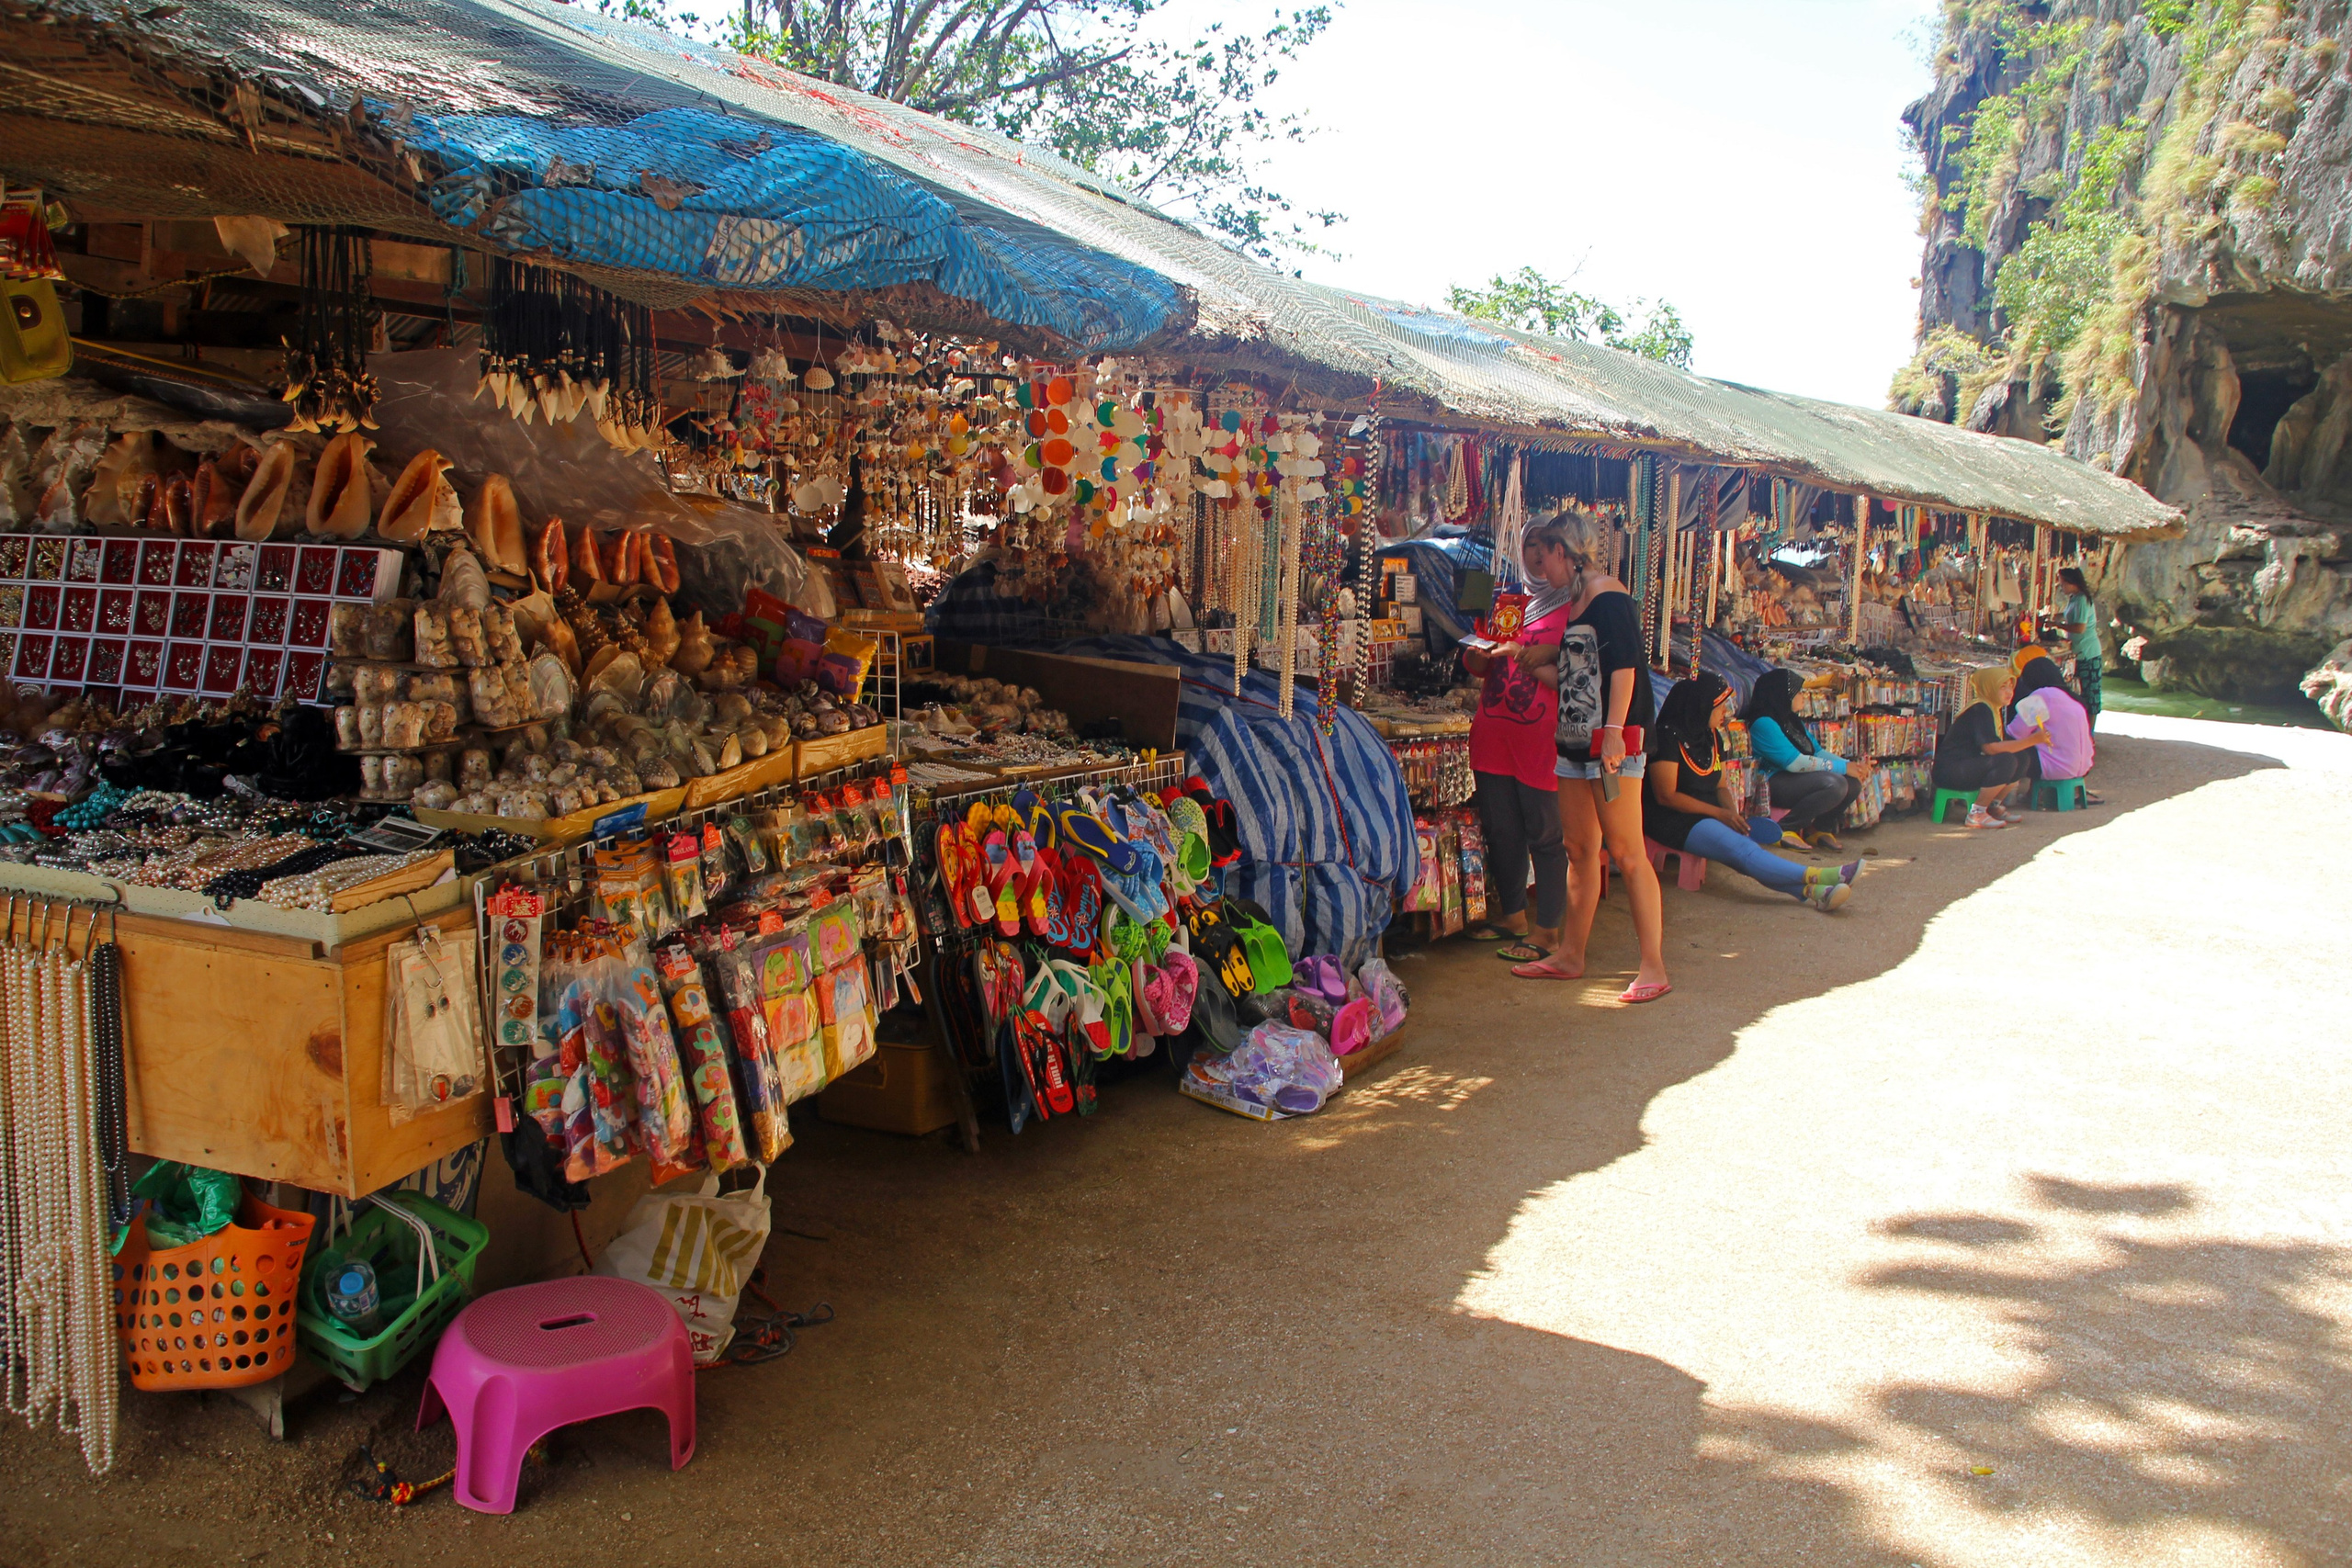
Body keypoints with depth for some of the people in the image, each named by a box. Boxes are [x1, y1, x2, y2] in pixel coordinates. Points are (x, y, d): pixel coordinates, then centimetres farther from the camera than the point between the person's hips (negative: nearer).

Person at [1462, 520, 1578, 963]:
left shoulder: (1575, 611, -4)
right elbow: (1481, 664, 23)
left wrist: (1526, 658, -19)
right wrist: (1479, 655, 1)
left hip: (1539, 736, -7)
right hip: (1494, 733, 7)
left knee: (1544, 834, -2)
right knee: (1500, 830, 13)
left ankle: (1547, 931, 4)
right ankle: (1512, 914, 28)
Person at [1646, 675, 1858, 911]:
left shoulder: (1710, 737, 16)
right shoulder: (1669, 735, -10)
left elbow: (1719, 787, 19)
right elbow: (1666, 796, -14)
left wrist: (1732, 811, -5)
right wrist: (1720, 813, -15)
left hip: (1707, 815, 8)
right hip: (1674, 821, -8)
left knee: (1750, 849, -21)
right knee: (1742, 848, -29)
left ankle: (1809, 890, -41)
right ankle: (1813, 876, -42)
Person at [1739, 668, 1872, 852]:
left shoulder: (1792, 721, 16)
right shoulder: (1763, 723, -17)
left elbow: (1817, 752, 15)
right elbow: (1794, 762, -23)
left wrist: (1852, 765, -3)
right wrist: (1843, 767, -18)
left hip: (1796, 781, 10)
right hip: (1773, 784, -10)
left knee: (1853, 783, -5)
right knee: (1835, 784, -28)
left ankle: (1817, 829, 10)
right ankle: (1784, 828, -17)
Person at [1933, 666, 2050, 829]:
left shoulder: (1992, 709, 16)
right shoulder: (1980, 709, -15)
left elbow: (1997, 748, 9)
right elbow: (1991, 748, -27)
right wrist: (2032, 740, -26)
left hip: (1969, 768, 10)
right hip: (1951, 771, -10)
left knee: (2022, 760, 1)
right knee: (2006, 761, -28)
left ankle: (1993, 806, 8)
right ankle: (1976, 814, -19)